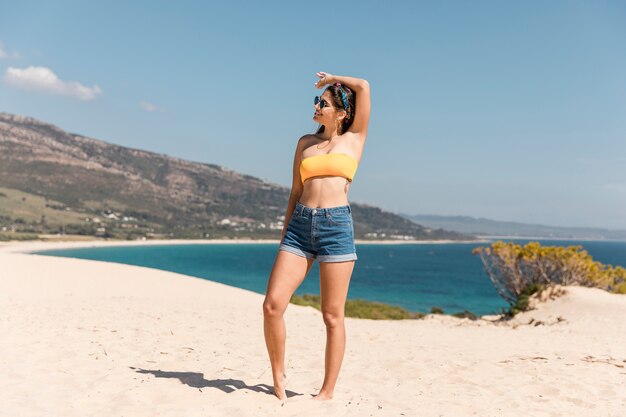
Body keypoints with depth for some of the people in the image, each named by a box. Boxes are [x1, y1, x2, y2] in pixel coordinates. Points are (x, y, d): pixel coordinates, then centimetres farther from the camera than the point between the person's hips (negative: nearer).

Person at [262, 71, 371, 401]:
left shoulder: (355, 138, 8)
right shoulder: (305, 143, 17)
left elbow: (363, 87, 1)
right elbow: (296, 192, 17)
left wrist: (333, 78, 17)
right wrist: (284, 235, 14)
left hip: (337, 225, -3)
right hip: (300, 225, 4)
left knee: (332, 316, 1)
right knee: (272, 305, -7)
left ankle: (327, 391, 14)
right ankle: (278, 378, 13)